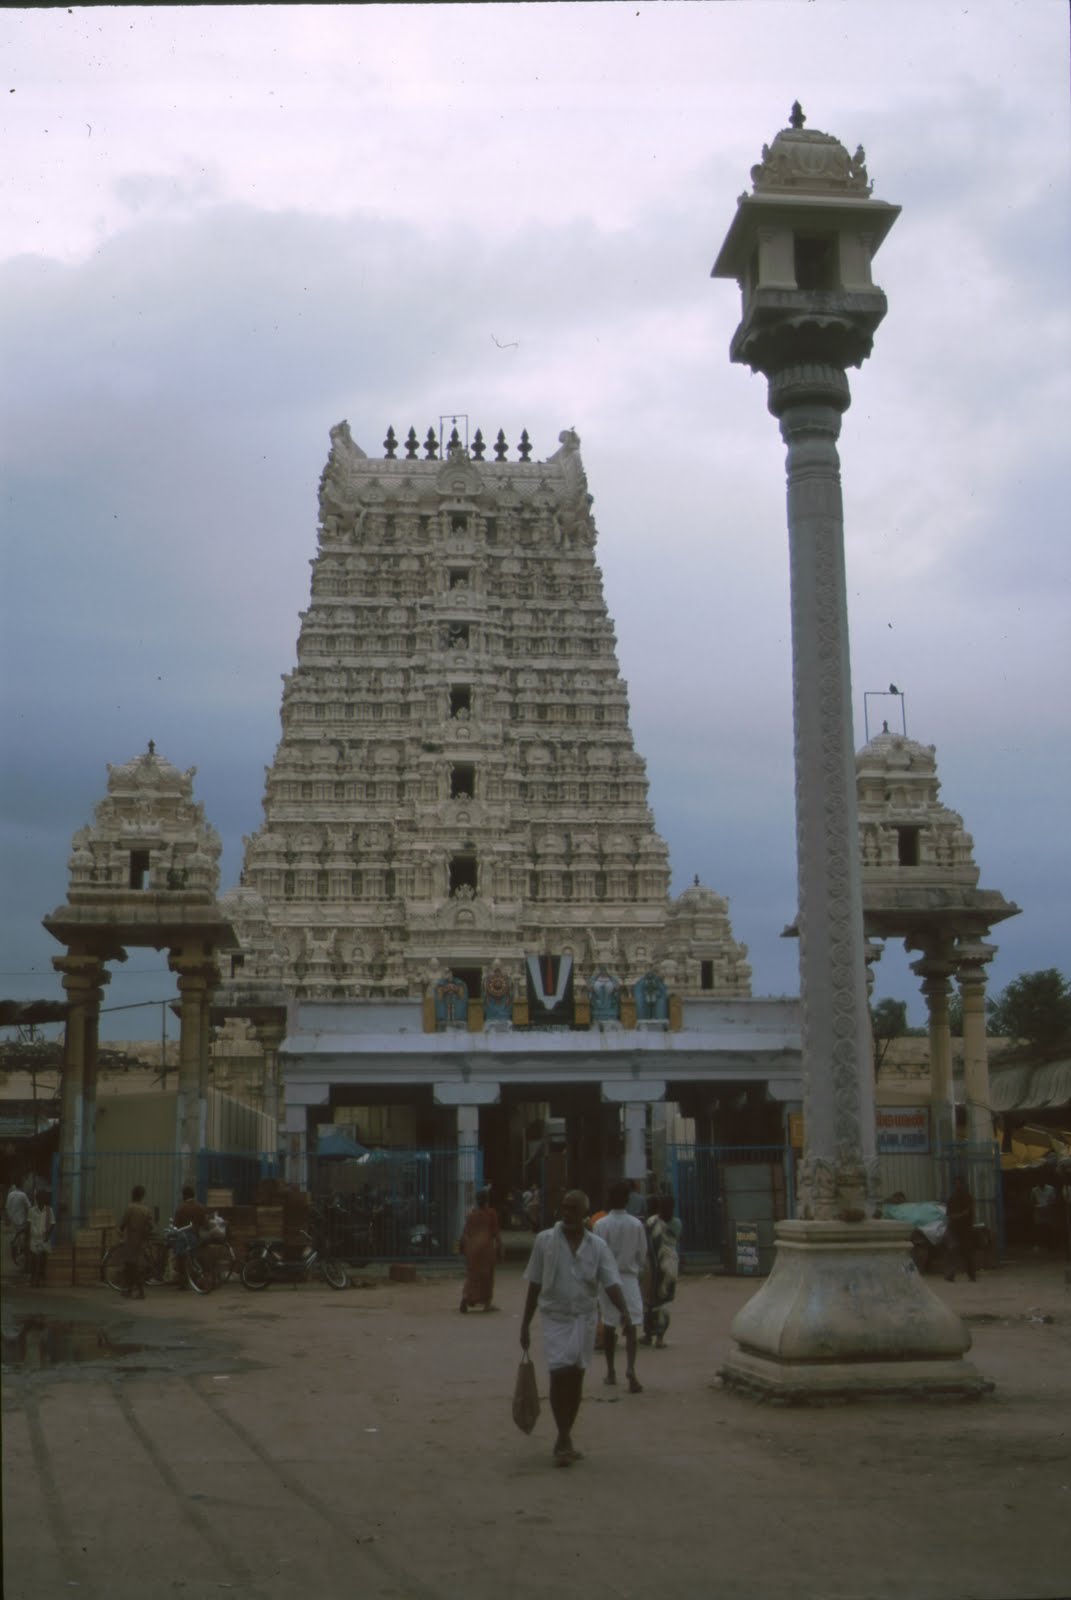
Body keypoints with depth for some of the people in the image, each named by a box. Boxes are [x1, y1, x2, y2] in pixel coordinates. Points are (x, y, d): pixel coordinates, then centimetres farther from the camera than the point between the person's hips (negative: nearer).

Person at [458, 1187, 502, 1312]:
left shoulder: (471, 1213, 5)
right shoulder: (491, 1213, -4)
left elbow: (465, 1232, 4)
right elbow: (495, 1232, -4)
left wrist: (461, 1246, 12)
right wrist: (499, 1248, 1)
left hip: (472, 1245, 3)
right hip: (487, 1245, -3)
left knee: (472, 1274, 11)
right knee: (487, 1275, 7)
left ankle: (465, 1298, -6)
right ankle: (487, 1303, 10)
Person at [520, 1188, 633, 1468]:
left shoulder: (598, 1246, -1)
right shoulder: (544, 1240, -3)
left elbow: (611, 1283, -9)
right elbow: (534, 1286, 2)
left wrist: (624, 1311, -27)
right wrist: (525, 1324, 2)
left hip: (585, 1318, 2)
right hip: (555, 1318, -2)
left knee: (575, 1377, 8)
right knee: (559, 1374, -14)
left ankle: (564, 1439, 23)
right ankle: (564, 1440, -4)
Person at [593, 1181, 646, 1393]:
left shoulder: (601, 1224, -8)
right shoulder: (636, 1224, -3)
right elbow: (642, 1255, 3)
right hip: (629, 1277, 0)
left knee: (609, 1326, 13)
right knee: (631, 1326, -3)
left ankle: (610, 1372, 21)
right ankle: (630, 1369, -21)